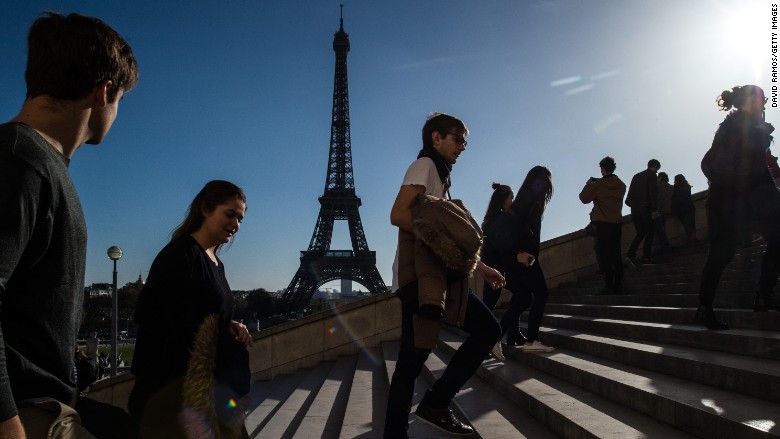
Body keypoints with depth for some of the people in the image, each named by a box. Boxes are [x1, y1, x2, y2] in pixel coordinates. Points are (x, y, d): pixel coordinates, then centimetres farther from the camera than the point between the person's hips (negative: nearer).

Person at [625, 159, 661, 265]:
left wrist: (631, 203, 14)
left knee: (640, 233, 11)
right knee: (649, 233, 1)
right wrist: (654, 209, -14)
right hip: (645, 208, -6)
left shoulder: (636, 176, 19)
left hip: (634, 208, 6)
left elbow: (630, 192, 14)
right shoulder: (651, 175, -1)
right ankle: (646, 257, -3)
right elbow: (653, 193, -11)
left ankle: (630, 254, -5)